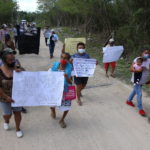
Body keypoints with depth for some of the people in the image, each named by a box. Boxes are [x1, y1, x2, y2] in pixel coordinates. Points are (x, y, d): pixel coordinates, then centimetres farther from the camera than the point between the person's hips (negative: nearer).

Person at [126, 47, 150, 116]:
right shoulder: (137, 60, -19)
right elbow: (131, 69, -23)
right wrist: (139, 71, -36)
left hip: (143, 80, 6)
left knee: (135, 91, 23)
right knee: (139, 94, -6)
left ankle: (129, 101, 47)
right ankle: (140, 109, 7)